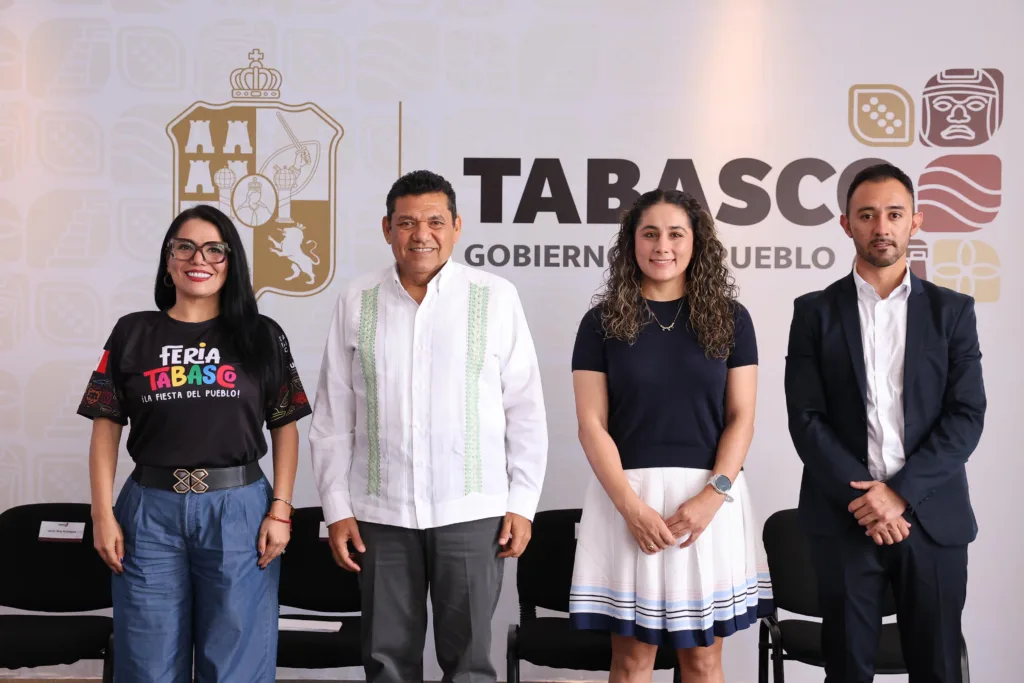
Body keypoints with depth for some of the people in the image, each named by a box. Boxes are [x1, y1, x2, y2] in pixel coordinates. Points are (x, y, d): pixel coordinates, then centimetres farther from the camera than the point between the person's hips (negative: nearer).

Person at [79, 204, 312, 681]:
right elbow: (106, 428, 6)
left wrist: (280, 509, -3)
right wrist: (103, 513, -2)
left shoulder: (262, 336, 5)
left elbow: (285, 427, 5)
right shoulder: (132, 333, 7)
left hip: (239, 509, -1)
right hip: (152, 510, 1)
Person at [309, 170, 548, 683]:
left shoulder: (495, 298, -2)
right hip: (380, 514, 2)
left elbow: (525, 411, 1)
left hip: (471, 512, -2)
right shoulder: (357, 302, 3)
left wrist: (522, 504, -1)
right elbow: (333, 419, 6)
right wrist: (336, 509, 4)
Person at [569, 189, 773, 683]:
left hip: (709, 497, 1)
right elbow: (591, 424, -2)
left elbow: (741, 418, 3)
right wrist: (632, 506, -13)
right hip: (626, 496, -1)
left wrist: (713, 495, -11)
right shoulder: (602, 322, 3)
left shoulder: (729, 319, 6)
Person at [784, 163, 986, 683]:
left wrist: (901, 493, -13)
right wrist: (863, 499, -12)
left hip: (933, 518, 1)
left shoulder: (952, 311, 6)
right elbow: (805, 419, -2)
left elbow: (967, 416, -2)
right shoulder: (815, 311, 4)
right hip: (844, 518, 0)